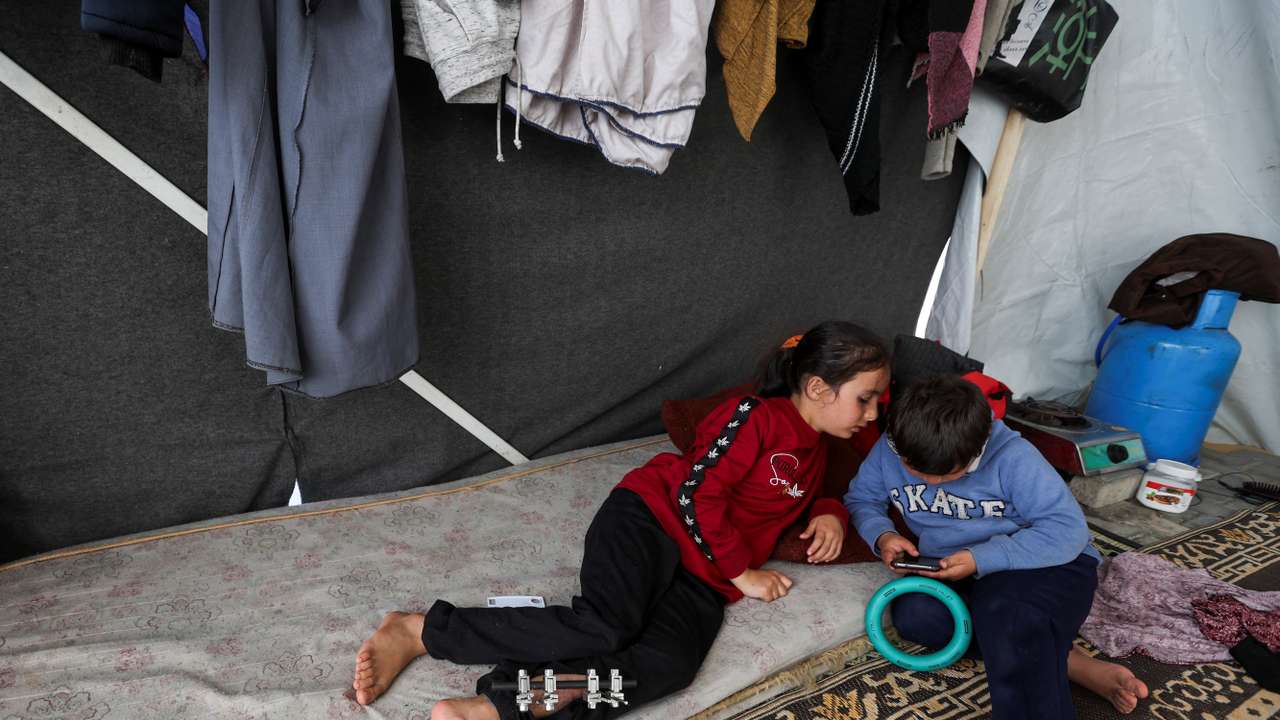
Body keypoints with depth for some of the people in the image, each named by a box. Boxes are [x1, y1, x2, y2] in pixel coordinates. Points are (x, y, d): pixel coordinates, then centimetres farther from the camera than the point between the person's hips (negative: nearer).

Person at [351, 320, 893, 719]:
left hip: (704, 580, 7)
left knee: (670, 663, -26)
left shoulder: (816, 450, 21)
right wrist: (744, 573, -6)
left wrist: (830, 513, 16)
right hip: (652, 518, -6)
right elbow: (698, 495, -12)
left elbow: (807, 496, 40)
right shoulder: (758, 415, -6)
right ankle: (419, 630, -14)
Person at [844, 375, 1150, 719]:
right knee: (913, 613, -27)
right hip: (959, 575, 6)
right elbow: (860, 497, 5)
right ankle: (1073, 665, -20)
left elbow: (1069, 530, -22)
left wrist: (982, 559, -30)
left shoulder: (1012, 458, -21)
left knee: (1006, 616, -40)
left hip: (1047, 563, -5)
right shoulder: (889, 450, -9)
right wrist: (882, 535, -18)